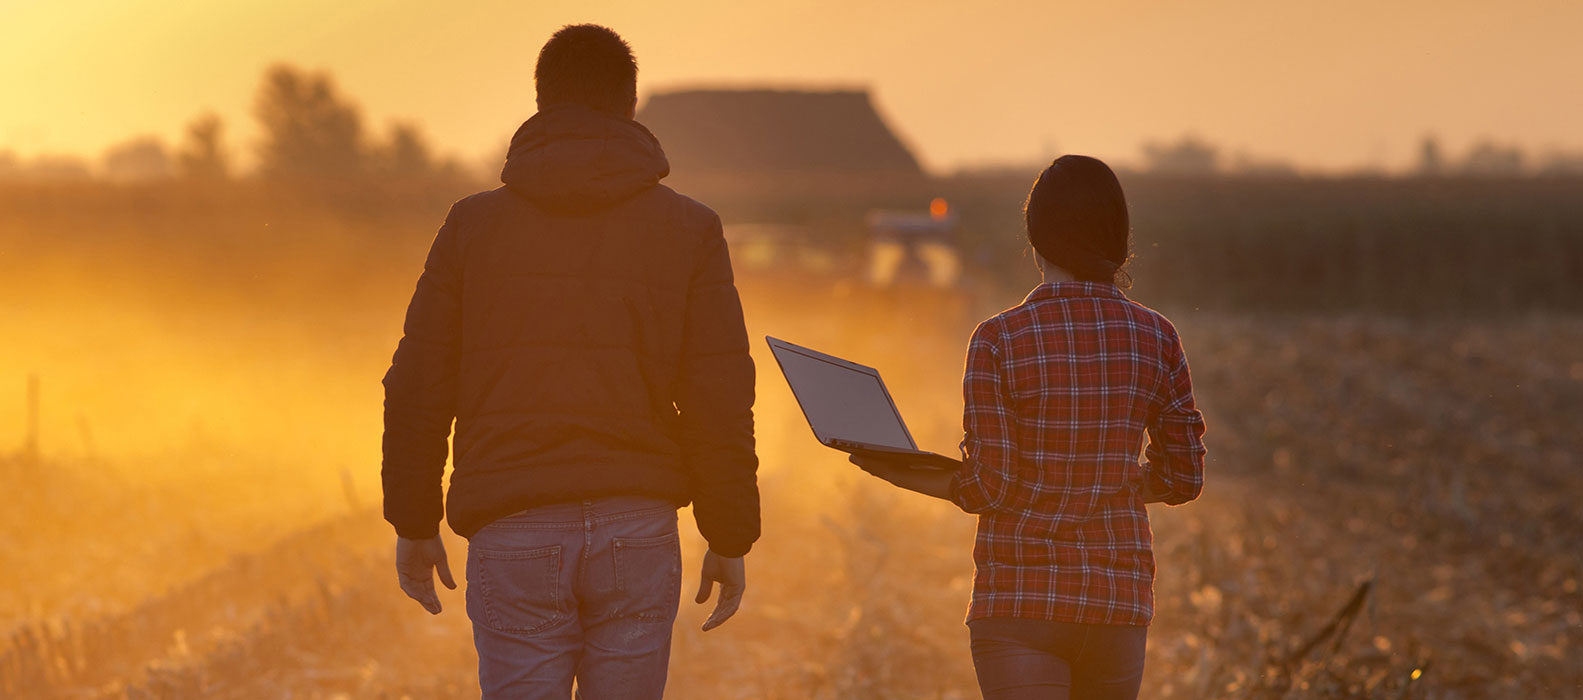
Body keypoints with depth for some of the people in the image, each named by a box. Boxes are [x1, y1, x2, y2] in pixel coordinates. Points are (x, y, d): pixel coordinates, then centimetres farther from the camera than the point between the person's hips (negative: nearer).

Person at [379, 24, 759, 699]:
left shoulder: (472, 224, 4)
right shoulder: (688, 229, 3)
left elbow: (416, 390, 4)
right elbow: (721, 403, -1)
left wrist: (414, 524, 15)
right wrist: (730, 541, 7)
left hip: (513, 538, 0)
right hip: (636, 531, 0)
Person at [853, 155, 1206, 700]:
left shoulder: (999, 341, -10)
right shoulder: (1155, 338, 1)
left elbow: (989, 489, -11)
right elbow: (1184, 477, 7)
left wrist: (905, 476, 5)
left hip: (1021, 598, -4)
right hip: (1120, 594, 4)